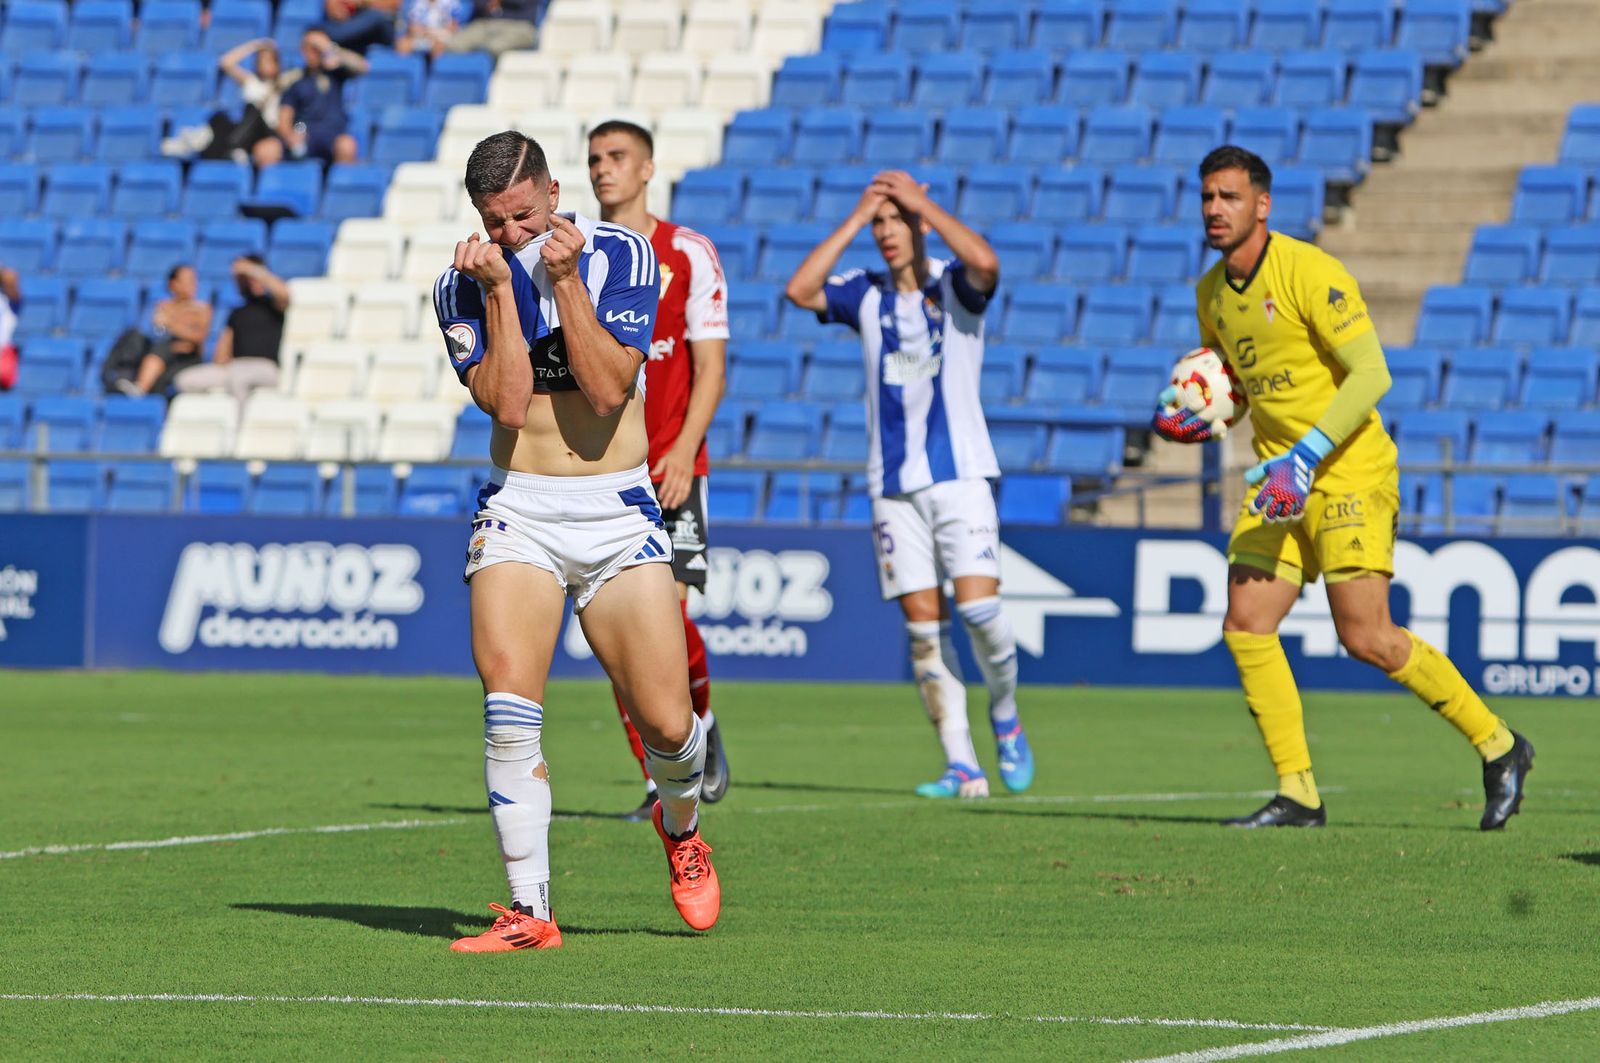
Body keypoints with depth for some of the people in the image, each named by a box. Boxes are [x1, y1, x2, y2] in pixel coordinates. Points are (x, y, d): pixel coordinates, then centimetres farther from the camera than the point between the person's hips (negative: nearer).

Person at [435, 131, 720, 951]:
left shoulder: (619, 255, -4)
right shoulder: (463, 284, 0)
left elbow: (607, 391, -13)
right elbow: (505, 402, -12)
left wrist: (565, 281, -18)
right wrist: (500, 290, -17)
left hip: (618, 511, 0)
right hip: (518, 510, 0)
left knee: (666, 724, -5)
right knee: (509, 708, -18)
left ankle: (680, 828, 30)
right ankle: (528, 912, -13)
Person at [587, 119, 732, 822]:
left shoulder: (688, 254, 1)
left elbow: (710, 368, -2)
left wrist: (684, 449, -14)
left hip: (670, 468, -3)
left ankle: (702, 723, 16)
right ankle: (660, 784, 4)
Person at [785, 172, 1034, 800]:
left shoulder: (955, 285, 0)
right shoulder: (867, 295, 8)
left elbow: (985, 263, -23)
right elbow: (800, 290, -8)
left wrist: (919, 199, -15)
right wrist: (856, 218, -7)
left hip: (961, 473, -3)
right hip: (894, 483, 3)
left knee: (977, 605, -15)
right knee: (923, 621, -3)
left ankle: (1005, 717, 13)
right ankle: (962, 767, 0)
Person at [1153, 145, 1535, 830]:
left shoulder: (1307, 272, -15)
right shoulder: (1212, 294, 10)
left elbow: (1370, 375, -18)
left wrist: (1307, 455, -24)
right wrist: (1195, 418, 1)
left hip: (1349, 472, -8)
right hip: (1281, 479, 8)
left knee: (1366, 638, -12)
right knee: (1245, 626, -6)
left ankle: (1497, 746, 5)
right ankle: (1296, 794, 1)